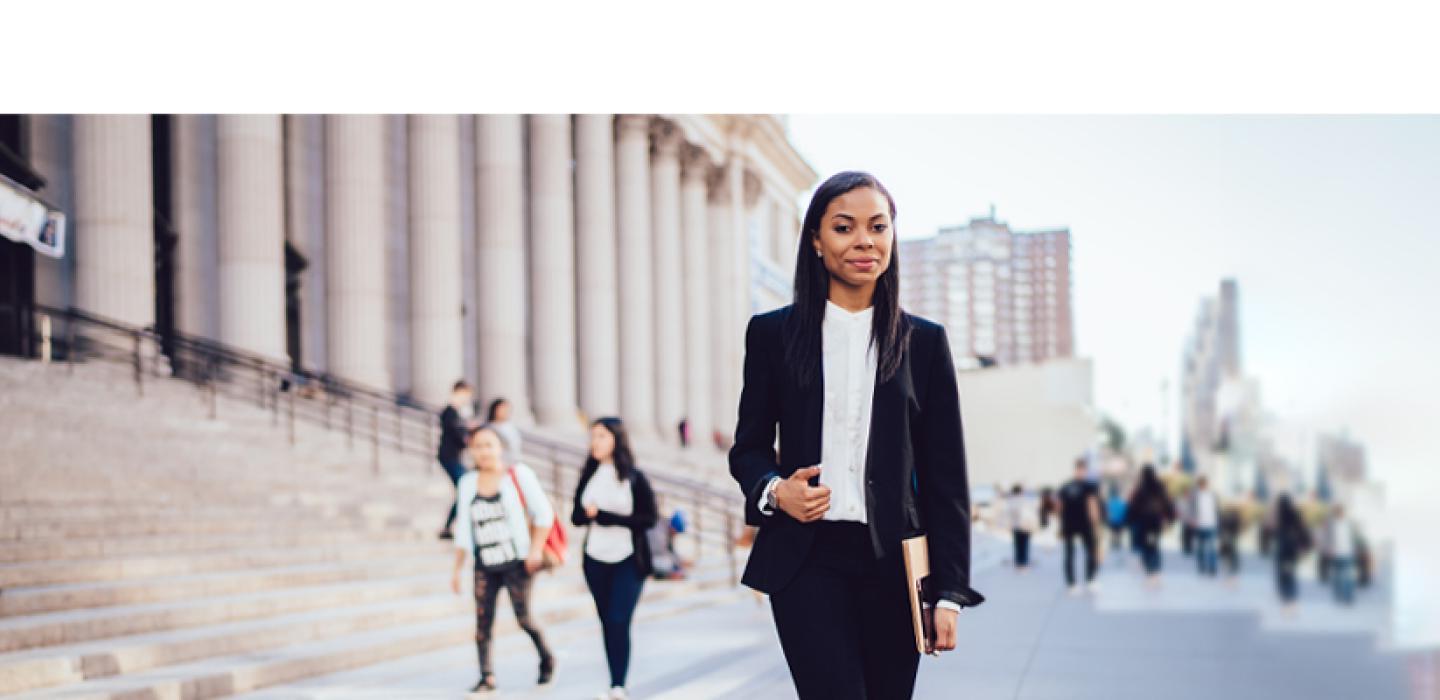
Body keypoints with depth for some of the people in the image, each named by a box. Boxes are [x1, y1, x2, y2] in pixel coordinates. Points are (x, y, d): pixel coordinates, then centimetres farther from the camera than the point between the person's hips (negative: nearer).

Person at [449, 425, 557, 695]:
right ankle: (487, 677, -3)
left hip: (517, 562, -4)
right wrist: (457, 569, 14)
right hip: (485, 566, 4)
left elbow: (544, 513, -3)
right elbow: (464, 531, 16)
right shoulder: (467, 483, 10)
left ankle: (547, 659, 18)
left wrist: (536, 549, -12)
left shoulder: (519, 474, -3)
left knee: (523, 618, -7)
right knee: (482, 621, -7)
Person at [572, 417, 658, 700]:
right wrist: (588, 513, -16)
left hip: (628, 560, -4)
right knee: (607, 622, 7)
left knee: (619, 621, -13)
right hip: (595, 560, 4)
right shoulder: (588, 476, 7)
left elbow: (650, 518, -10)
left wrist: (607, 517, -16)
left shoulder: (634, 477, -6)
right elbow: (577, 516, 8)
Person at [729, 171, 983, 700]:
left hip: (893, 563, 2)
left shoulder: (923, 341, 7)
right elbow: (749, 445, 12)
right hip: (807, 562, -1)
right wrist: (774, 490, -12)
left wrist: (949, 592, -1)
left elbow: (945, 476, 5)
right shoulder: (773, 334, 6)